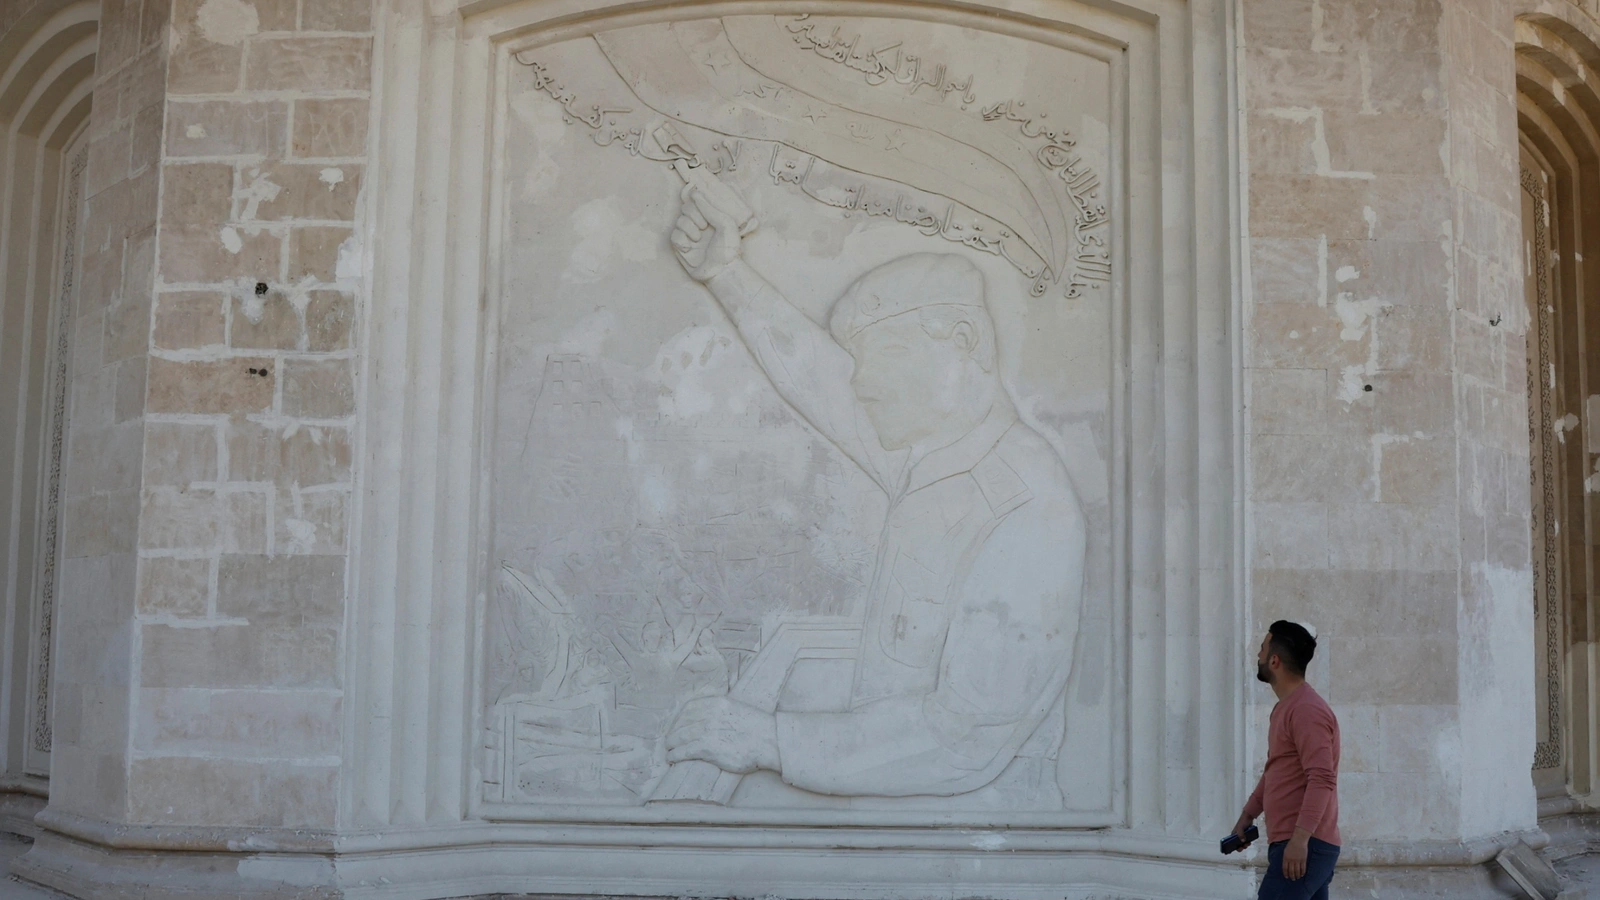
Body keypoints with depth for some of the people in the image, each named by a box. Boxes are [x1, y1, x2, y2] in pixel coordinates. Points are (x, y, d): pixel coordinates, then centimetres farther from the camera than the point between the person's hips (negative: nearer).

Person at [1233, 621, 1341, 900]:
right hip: (1298, 844, 10)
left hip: (1304, 846, -10)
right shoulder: (1285, 707, 18)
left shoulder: (1307, 710, -15)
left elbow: (1322, 780, -24)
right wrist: (1248, 815, 26)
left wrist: (1300, 837, -29)